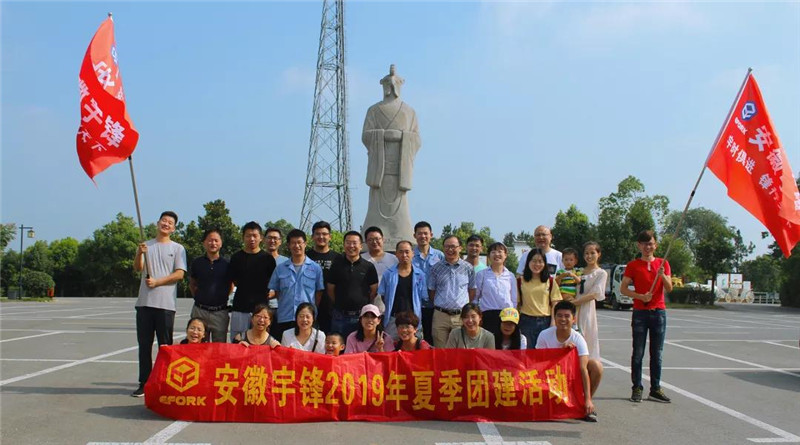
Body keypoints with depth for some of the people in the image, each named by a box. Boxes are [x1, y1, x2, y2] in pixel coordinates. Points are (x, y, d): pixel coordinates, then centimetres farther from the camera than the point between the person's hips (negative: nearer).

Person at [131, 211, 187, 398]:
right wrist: (139, 254, -19)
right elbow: (137, 268, 1)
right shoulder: (146, 245, 14)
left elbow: (179, 274, -4)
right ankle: (144, 383, 11)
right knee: (144, 344, 5)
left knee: (166, 345, 2)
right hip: (145, 302, 3)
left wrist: (157, 282, -12)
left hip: (166, 304, -2)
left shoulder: (177, 248, 6)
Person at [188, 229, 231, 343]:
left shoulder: (226, 264, 3)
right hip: (200, 311, 1)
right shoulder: (197, 262, 6)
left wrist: (223, 297, 6)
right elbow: (192, 284, 17)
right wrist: (199, 297, 6)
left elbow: (230, 286, 15)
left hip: (220, 312, -1)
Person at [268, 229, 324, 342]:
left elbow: (319, 293, 7)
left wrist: (313, 310, 1)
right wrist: (286, 305, 6)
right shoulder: (280, 268, 10)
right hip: (284, 319, 2)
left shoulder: (315, 268, 5)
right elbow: (275, 292, 14)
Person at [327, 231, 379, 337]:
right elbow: (330, 289, 8)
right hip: (340, 316, 1)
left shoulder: (368, 267, 1)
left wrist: (364, 304, 4)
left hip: (362, 316, -1)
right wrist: (340, 303, 7)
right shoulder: (337, 265, 3)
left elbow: (374, 291, 5)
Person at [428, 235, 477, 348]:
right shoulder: (436, 268, 5)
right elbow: (431, 291, 11)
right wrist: (440, 306, 8)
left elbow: (472, 291, 10)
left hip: (461, 316, 0)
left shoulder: (468, 268, 5)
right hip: (440, 315, 0)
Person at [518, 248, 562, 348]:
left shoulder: (550, 281, 7)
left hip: (545, 321, 1)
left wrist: (553, 324, -4)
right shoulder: (521, 281, 5)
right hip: (526, 321, 0)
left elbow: (555, 304, 4)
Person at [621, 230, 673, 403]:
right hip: (640, 312, -2)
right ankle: (637, 388, 5)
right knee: (638, 353, -1)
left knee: (657, 354, 5)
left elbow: (669, 288, 0)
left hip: (659, 312, 2)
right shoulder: (633, 265, 3)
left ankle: (655, 389, 11)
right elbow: (623, 288, -2)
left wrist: (662, 275, -19)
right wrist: (641, 296, -15)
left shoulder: (663, 263, 9)